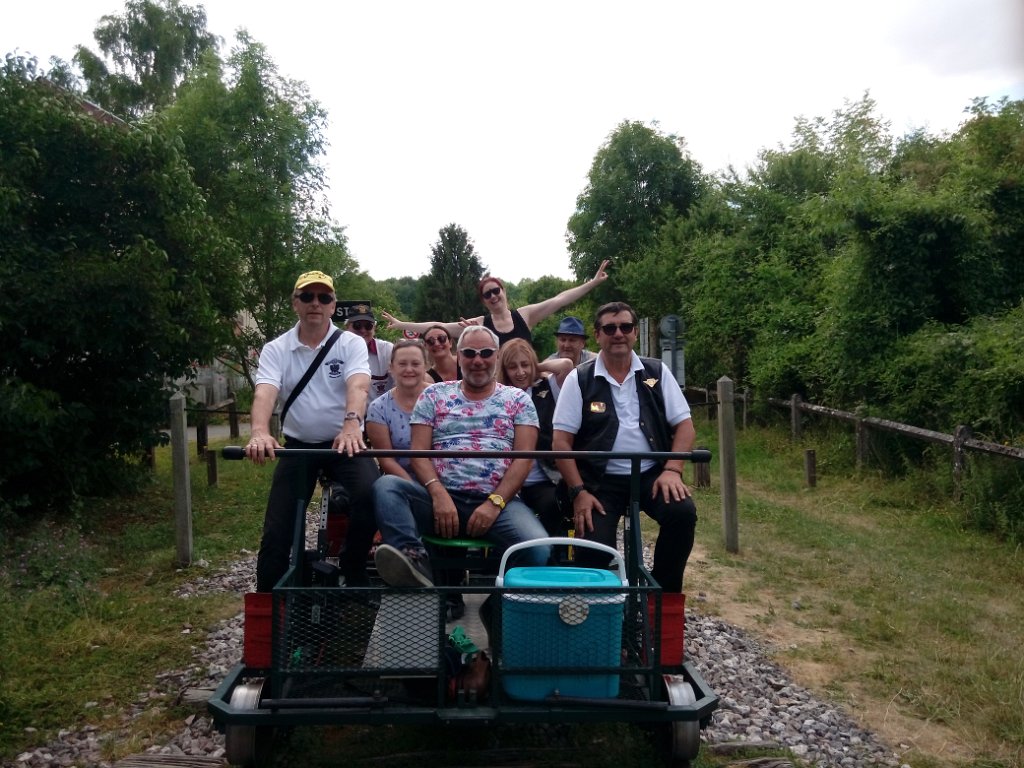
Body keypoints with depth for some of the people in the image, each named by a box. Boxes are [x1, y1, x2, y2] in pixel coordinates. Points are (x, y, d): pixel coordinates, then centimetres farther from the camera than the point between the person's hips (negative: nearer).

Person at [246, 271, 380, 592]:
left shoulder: (351, 344, -3)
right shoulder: (275, 349, 0)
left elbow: (357, 386, -22)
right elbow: (264, 393, -18)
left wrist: (351, 424, -44)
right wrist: (260, 432, -40)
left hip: (344, 443, -2)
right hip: (298, 446, 2)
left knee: (371, 493, -28)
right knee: (277, 530, -4)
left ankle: (353, 574, -4)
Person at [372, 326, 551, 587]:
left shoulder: (517, 400, 14)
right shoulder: (434, 395, 15)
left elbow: (523, 457, 3)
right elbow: (419, 452, 6)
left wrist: (495, 502, -12)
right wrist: (438, 493, -14)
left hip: (498, 501, -1)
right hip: (442, 497, 1)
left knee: (539, 550, -32)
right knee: (386, 485, -28)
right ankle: (414, 558, -45)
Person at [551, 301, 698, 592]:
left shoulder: (657, 372, 8)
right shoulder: (579, 379, 1)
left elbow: (684, 426, 6)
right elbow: (561, 441, -2)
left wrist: (672, 470, -11)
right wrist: (578, 491, -13)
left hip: (651, 473, 2)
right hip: (601, 480, -2)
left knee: (683, 512, -27)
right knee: (592, 550, -24)